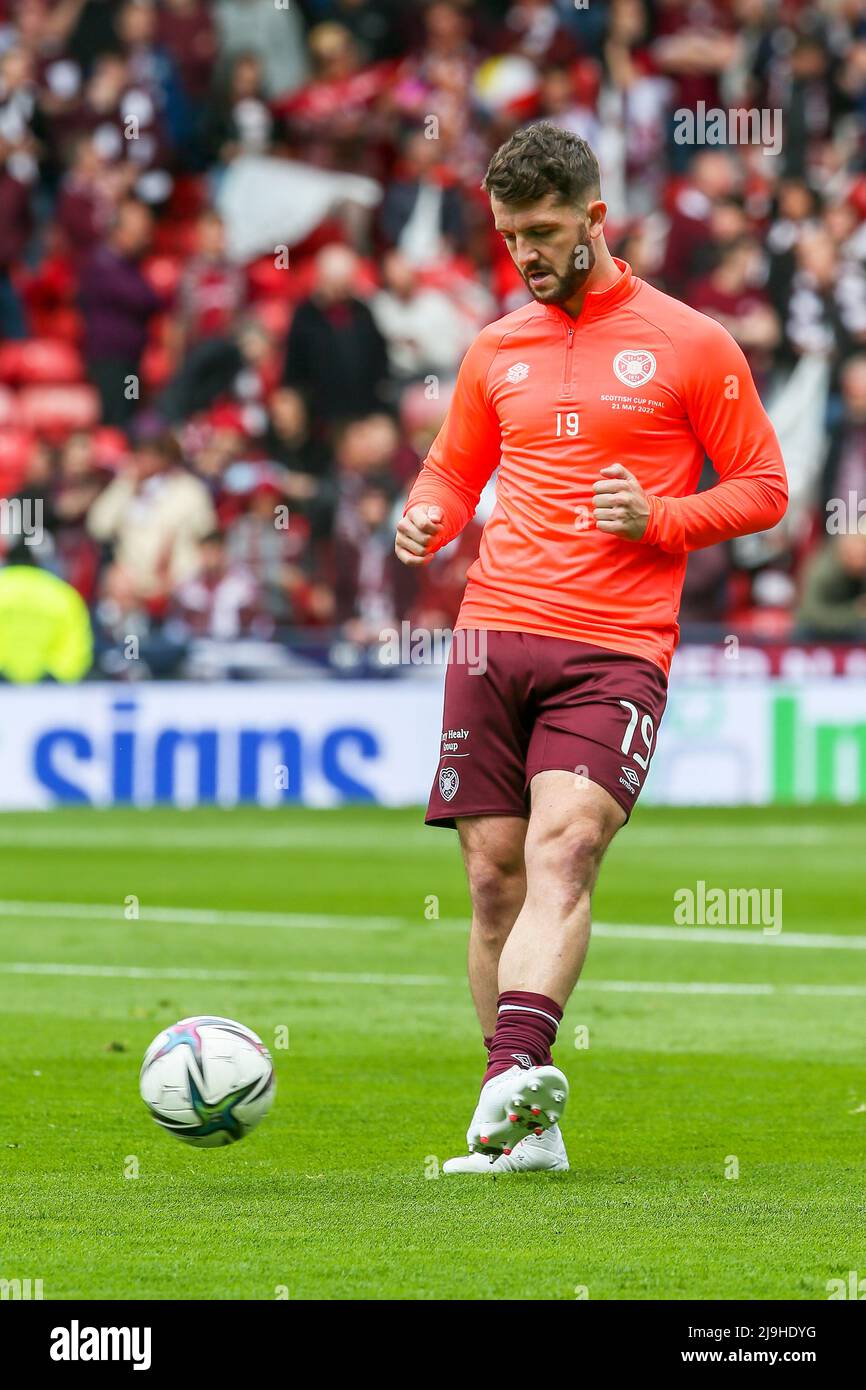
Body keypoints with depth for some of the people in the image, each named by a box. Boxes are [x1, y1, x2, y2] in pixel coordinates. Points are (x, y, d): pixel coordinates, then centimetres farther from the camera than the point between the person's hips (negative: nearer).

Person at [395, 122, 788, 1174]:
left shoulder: (689, 345, 4)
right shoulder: (497, 350, 16)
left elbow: (762, 486, 7)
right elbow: (453, 470, 27)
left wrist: (659, 519, -10)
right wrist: (426, 518, 3)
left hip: (616, 647, -4)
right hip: (494, 632, 4)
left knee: (562, 849, -23)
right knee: (494, 874, 0)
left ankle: (515, 1076, -39)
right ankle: (524, 1131, 5)